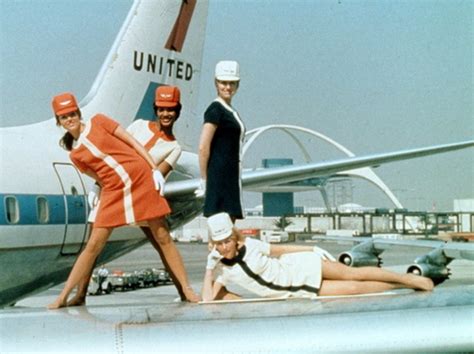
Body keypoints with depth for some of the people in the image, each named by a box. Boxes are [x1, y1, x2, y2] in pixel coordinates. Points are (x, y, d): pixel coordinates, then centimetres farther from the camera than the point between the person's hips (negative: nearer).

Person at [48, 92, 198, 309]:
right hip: (113, 192, 2)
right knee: (94, 245, -1)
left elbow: (132, 141, 2)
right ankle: (64, 297, 7)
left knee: (163, 238, 0)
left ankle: (187, 290, 5)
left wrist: (155, 169, -5)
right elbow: (99, 177, 12)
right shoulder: (75, 155, 10)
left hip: (142, 180, -1)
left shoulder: (98, 121, 4)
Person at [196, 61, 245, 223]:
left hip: (231, 177, 9)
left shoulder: (230, 111, 17)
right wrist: (204, 179, -15)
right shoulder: (215, 109, -10)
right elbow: (203, 147, -16)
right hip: (219, 176, -9)